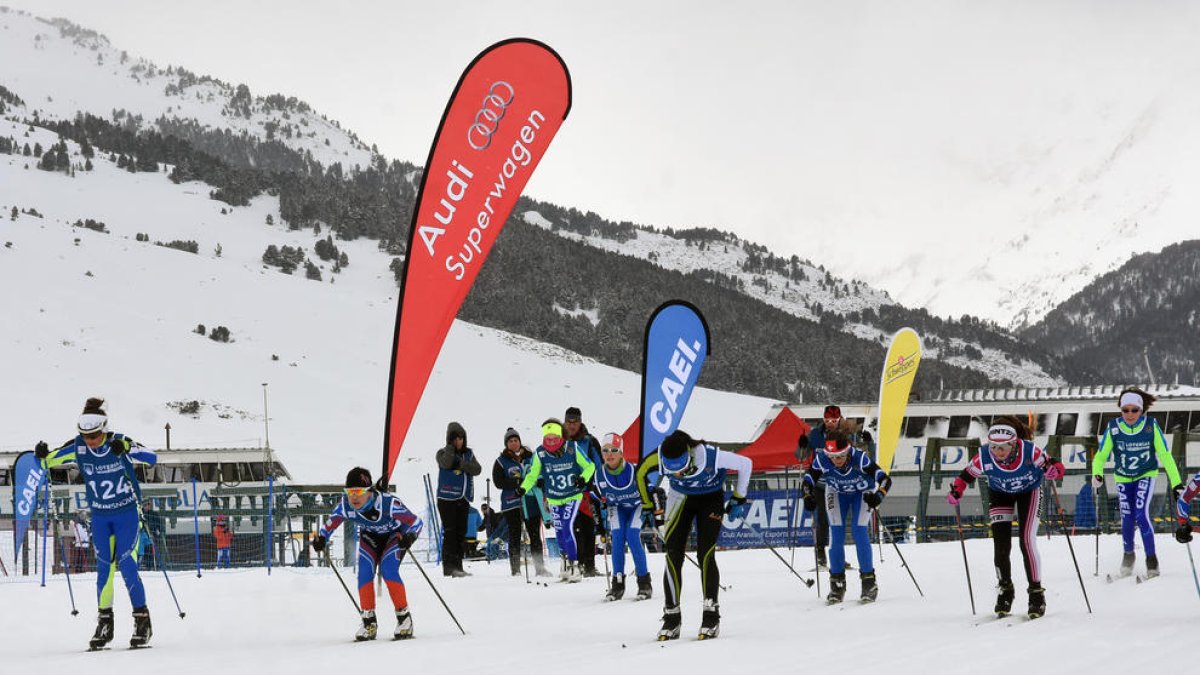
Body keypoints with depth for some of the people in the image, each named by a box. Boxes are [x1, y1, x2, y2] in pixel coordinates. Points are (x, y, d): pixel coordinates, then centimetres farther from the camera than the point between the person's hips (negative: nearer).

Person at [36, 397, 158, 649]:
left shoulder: (120, 442, -18)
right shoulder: (78, 447, -9)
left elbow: (152, 457, -30)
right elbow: (51, 459, -3)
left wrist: (126, 449, -45)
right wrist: (42, 456, -26)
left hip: (127, 514, -3)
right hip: (100, 517, 3)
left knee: (127, 566, -10)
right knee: (104, 568, 1)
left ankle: (142, 620, -1)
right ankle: (104, 622, 11)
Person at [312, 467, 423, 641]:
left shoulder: (388, 503, -40)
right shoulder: (345, 506, -29)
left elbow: (416, 522, -32)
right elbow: (331, 522, -8)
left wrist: (410, 536, -51)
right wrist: (321, 537, -25)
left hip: (395, 534, -4)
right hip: (370, 536, 4)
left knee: (388, 570, -23)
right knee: (365, 572, -14)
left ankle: (404, 618, -11)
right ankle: (369, 623, -2)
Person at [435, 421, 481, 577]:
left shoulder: (469, 453, 13)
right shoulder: (443, 453, 2)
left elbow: (477, 469, -3)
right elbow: (447, 463, -21)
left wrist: (460, 463, -15)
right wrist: (451, 446, -13)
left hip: (463, 499, 4)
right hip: (447, 498, -4)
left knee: (461, 532, 4)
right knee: (450, 532, -10)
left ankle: (458, 566, 8)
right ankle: (449, 566, -13)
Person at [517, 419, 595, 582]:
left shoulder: (573, 449, -17)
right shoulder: (540, 453, -12)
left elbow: (590, 466, -7)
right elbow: (532, 475, -3)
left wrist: (583, 478, -26)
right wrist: (523, 488, -20)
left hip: (573, 496, -3)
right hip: (554, 499, 3)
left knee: (567, 527, -18)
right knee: (559, 532, 7)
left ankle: (574, 566, -14)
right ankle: (565, 566, 27)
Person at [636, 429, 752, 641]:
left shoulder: (710, 456, -38)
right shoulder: (659, 458, -31)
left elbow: (745, 464, -20)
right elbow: (641, 473, -6)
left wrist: (739, 498, -11)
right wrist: (650, 508, 0)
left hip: (711, 498, -2)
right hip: (681, 498, 2)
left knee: (705, 555, -13)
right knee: (673, 556, -8)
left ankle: (711, 616, -4)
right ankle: (671, 618, 0)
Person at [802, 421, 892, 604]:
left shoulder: (859, 458, -39)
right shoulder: (821, 460, -34)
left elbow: (885, 479, -38)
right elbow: (807, 483, -22)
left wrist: (878, 496, -56)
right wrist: (809, 497, -43)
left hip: (862, 493, -2)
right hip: (836, 493, 2)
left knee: (859, 531, -16)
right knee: (836, 534, -9)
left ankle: (869, 581, -7)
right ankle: (837, 584, 0)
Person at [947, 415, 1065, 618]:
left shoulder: (1029, 451, -36)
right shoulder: (984, 457, -32)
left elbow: (1053, 464, -24)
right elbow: (967, 474, -14)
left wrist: (1054, 470, -48)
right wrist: (956, 491, -33)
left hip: (1029, 491, -2)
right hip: (1000, 494, 2)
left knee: (1027, 541, -14)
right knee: (1001, 545, -7)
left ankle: (1036, 592, -1)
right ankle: (1005, 590, 15)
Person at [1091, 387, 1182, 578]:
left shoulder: (1151, 426, -17)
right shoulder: (1113, 427, -15)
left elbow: (1165, 455, -13)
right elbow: (1101, 455, -10)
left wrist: (1176, 483, -17)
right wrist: (1097, 474, -29)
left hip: (1146, 476, -2)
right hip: (1123, 478, 2)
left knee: (1141, 514, -19)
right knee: (1127, 519, -1)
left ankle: (1151, 557, -5)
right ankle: (1128, 554, 27)